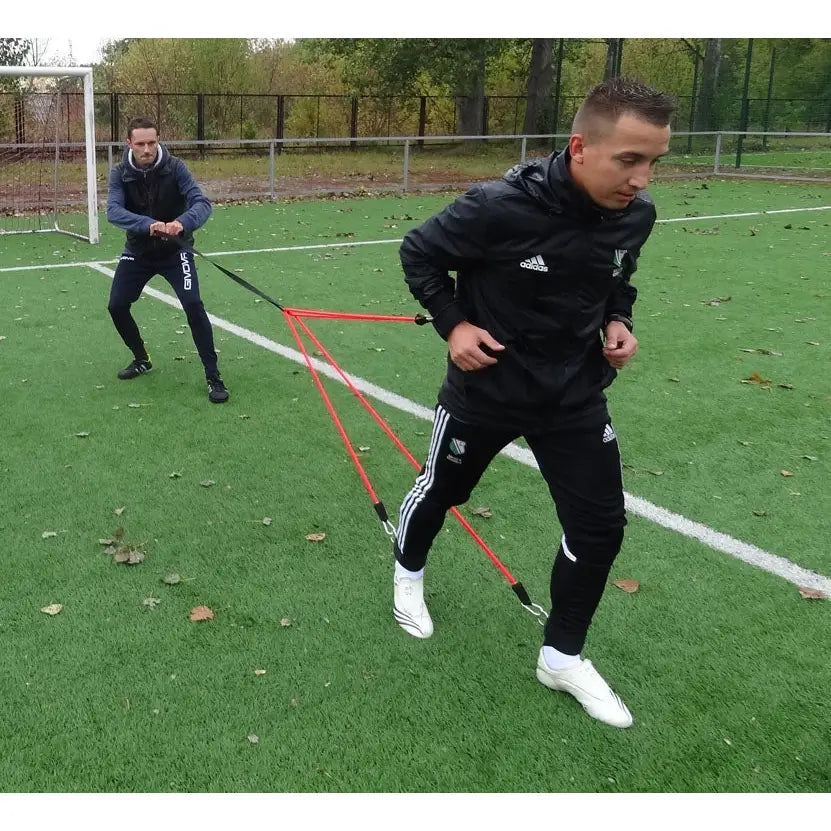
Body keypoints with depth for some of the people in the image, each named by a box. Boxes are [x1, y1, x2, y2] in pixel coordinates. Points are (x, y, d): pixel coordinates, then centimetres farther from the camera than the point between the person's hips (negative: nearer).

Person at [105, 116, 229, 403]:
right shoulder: (120, 174, -13)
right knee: (117, 306, 1)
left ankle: (213, 376, -10)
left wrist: (183, 222, -50)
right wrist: (147, 224, -47)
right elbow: (113, 211, -28)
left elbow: (202, 203, -27)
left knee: (193, 305, -19)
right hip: (138, 251, 3)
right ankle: (141, 360, 28)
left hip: (175, 250, -3)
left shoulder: (175, 168, -17)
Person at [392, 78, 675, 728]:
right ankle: (409, 573, 53)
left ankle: (562, 657, 24)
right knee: (439, 492, 18)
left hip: (576, 395, 4)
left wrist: (618, 320, -7)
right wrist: (453, 324, -17)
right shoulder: (501, 207, -27)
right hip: (486, 388, -4)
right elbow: (419, 252, -10)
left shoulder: (636, 214, -11)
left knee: (601, 526, 2)